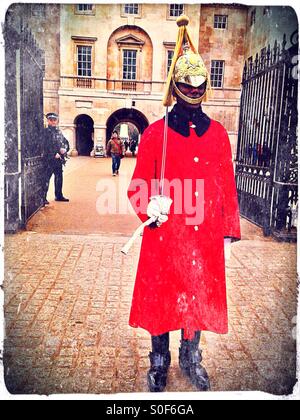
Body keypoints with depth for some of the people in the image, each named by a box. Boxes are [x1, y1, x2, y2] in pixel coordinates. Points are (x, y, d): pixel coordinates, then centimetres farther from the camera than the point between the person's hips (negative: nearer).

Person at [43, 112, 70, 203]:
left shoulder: (59, 132, 16)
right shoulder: (45, 132, -5)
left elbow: (66, 142, 18)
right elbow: (45, 146, -13)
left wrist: (64, 149, -3)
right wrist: (54, 154, -16)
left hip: (59, 159, 7)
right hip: (49, 159, -7)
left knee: (59, 178, 14)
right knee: (46, 179, -6)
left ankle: (59, 196, 26)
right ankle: (43, 198, -1)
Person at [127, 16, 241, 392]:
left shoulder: (218, 134, 4)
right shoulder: (155, 133, -5)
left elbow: (227, 188, 7)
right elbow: (138, 186, -4)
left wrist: (229, 233, 7)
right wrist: (149, 208, -25)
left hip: (205, 239, 3)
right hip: (164, 238, -2)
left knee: (199, 299, 16)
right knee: (161, 300, 12)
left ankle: (191, 359, 41)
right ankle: (159, 363, 36)